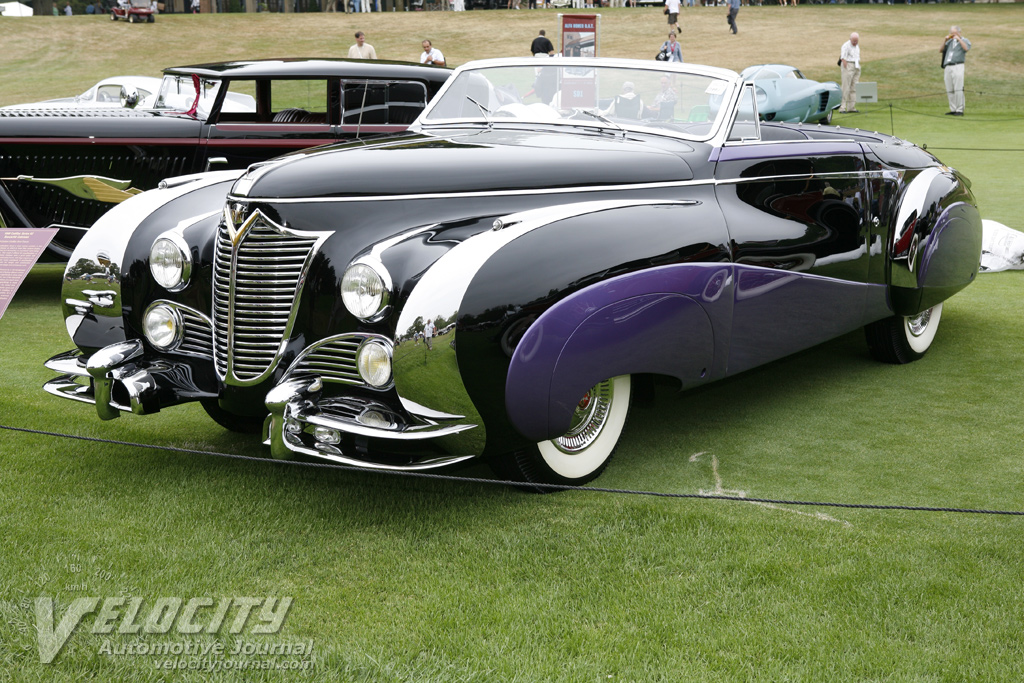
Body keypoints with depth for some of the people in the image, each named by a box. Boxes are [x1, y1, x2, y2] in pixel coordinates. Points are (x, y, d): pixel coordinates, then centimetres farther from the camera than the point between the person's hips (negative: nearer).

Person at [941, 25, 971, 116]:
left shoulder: (964, 41, 6)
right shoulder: (950, 42, 20)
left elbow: (966, 48, -15)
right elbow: (941, 50, 16)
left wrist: (959, 39, -10)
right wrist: (945, 40, 4)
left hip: (958, 66, -6)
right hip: (948, 67, 6)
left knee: (958, 90, -11)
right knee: (949, 90, 4)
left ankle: (960, 110, -10)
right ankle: (953, 110, 8)